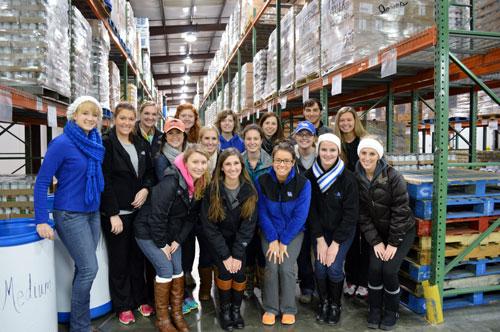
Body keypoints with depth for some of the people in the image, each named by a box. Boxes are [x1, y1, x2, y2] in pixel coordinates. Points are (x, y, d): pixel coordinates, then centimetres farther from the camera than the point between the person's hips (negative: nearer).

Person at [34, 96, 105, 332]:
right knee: (89, 269, -6)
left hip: (93, 213, 6)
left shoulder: (96, 143, 5)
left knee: (83, 268, 11)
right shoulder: (62, 143, -13)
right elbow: (41, 182, -12)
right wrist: (41, 221, -16)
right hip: (70, 214, -6)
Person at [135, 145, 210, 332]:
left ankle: (177, 314, 21)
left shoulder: (200, 185, -6)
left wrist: (178, 240, -4)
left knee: (178, 269, 4)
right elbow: (157, 214, -25)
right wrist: (162, 244, -17)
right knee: (165, 270, -9)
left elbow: (191, 217, 2)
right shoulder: (171, 181, -29)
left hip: (171, 233, 7)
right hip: (149, 232, -7)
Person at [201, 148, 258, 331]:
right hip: (218, 239, -1)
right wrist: (225, 255, -19)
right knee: (225, 271, -18)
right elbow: (209, 225, -17)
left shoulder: (249, 190, -15)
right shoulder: (213, 189, -20)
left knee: (239, 272, -13)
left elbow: (249, 224, -13)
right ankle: (224, 310, 9)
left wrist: (237, 254, -18)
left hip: (239, 239, 1)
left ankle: (236, 309, 14)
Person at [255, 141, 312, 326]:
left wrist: (284, 241, -14)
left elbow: (300, 215, -13)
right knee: (271, 267, -15)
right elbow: (262, 212, -6)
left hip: (293, 232, -1)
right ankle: (270, 308, 7)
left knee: (286, 268, -15)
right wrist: (272, 239, -13)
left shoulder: (303, 183, -13)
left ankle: (288, 309, 8)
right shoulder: (262, 181, -9)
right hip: (270, 231, 1)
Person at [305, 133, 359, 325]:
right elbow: (310, 210, -8)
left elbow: (351, 214, -15)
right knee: (320, 266, -5)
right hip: (320, 229, 2)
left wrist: (335, 243, -16)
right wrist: (320, 239, -12)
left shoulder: (347, 178, -19)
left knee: (334, 268, -10)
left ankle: (336, 305, 17)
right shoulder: (310, 176, -13)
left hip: (344, 230, -2)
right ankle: (323, 302, 21)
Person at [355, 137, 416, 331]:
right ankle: (375, 311, 13)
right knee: (374, 268, -11)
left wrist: (394, 242, -17)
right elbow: (362, 215, -6)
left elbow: (400, 211, -18)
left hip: (402, 231, -3)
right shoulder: (357, 179, -9)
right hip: (378, 232, 3)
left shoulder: (392, 176, -20)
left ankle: (391, 312, 13)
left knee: (389, 270, -13)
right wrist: (375, 241, -10)